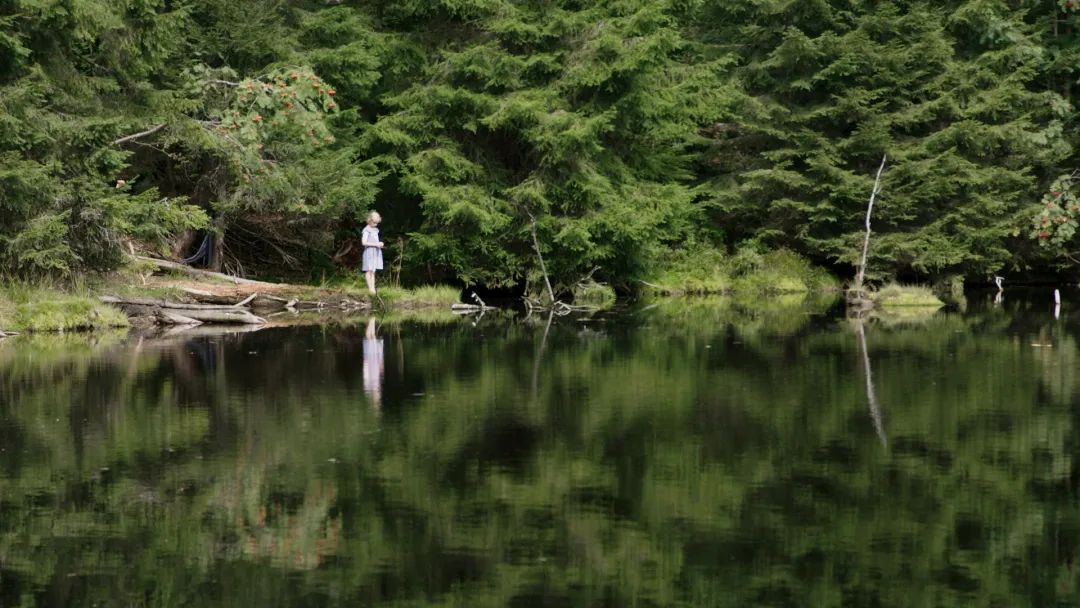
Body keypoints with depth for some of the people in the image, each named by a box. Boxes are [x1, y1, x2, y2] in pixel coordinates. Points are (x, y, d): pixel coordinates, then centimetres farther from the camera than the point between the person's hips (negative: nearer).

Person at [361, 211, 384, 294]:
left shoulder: (376, 230, 14)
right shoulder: (367, 230, -10)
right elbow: (363, 242, -18)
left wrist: (380, 244, 4)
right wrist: (375, 244, -19)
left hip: (376, 252, 7)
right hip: (369, 252, -7)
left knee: (373, 271, 7)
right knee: (369, 271, -6)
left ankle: (373, 287, 7)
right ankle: (370, 288, -5)